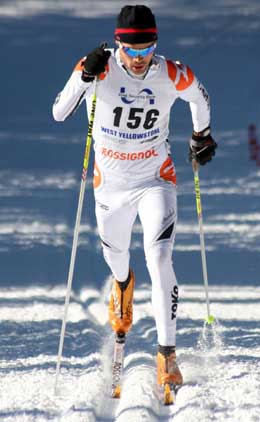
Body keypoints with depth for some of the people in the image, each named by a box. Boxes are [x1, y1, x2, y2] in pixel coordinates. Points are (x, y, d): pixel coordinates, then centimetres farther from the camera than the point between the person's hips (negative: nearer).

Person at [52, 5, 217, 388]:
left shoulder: (174, 76, -17)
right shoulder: (100, 69, -19)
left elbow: (200, 97, 6)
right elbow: (59, 114, -23)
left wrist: (201, 136, 18)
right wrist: (85, 75, -36)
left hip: (156, 180, -2)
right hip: (111, 182, 2)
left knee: (160, 260, -18)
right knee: (115, 253, 24)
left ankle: (167, 353, -14)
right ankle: (123, 285, 63)